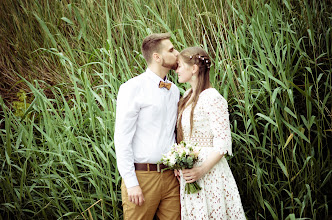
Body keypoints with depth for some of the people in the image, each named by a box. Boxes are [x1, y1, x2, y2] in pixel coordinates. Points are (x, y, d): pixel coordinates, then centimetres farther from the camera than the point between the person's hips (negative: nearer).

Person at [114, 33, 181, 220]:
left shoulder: (175, 90, 13)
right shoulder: (133, 89, -7)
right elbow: (122, 139, -10)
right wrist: (131, 183, -13)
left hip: (170, 176, 6)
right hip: (141, 176, -5)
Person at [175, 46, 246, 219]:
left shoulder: (213, 99, -15)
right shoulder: (187, 97, 10)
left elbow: (223, 143, -16)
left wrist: (202, 170, -22)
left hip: (209, 171, -7)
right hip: (188, 170, 7)